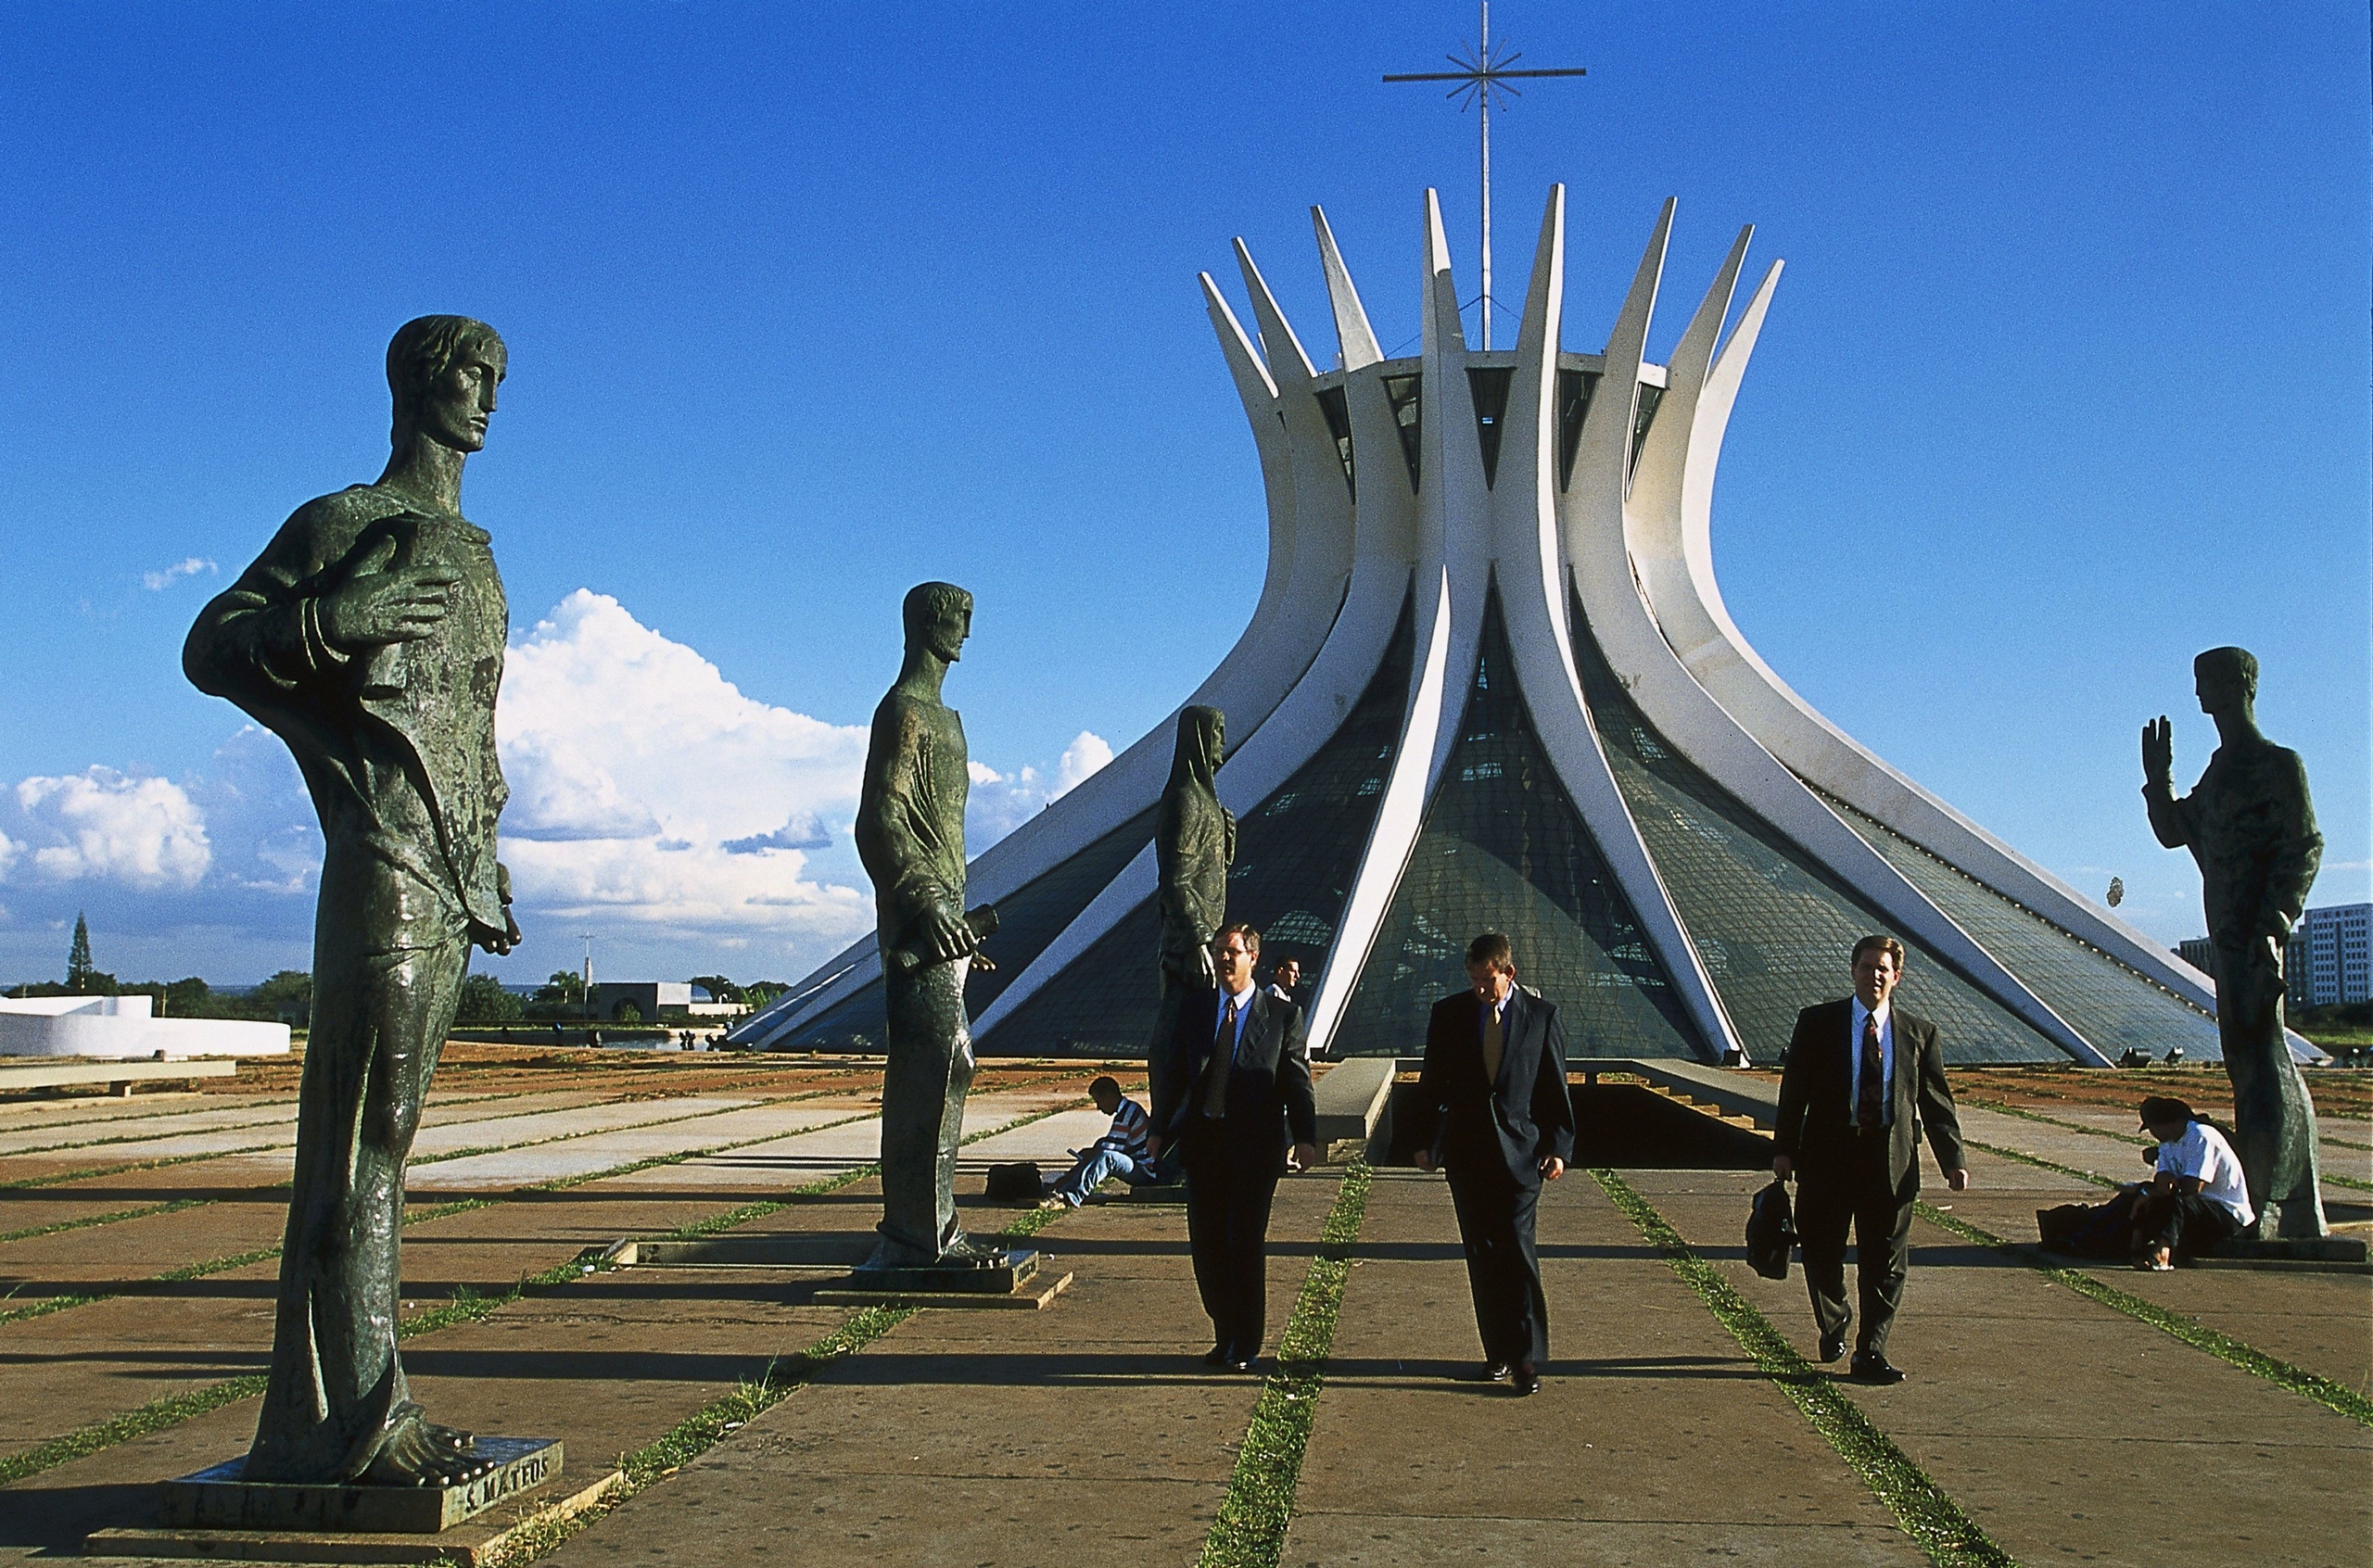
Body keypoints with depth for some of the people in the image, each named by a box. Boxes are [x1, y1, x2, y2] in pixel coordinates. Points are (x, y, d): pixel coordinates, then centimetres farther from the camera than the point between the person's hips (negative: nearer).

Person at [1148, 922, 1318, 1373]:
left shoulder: (1282, 1015, 3)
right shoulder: (1193, 1011, 12)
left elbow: (1297, 1081, 0)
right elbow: (1172, 1075, 13)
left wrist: (1305, 1137, -9)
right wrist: (1159, 1130, 6)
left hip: (1255, 1145, -4)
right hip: (1203, 1141, 4)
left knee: (1246, 1243, -2)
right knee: (1206, 1243, 7)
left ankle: (1246, 1346, 11)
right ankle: (1225, 1336, 21)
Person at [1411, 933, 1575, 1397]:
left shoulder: (1541, 1015, 1)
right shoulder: (1448, 1014, 5)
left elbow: (1556, 1088, 4)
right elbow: (1431, 1083, 10)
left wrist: (1558, 1147, -2)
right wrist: (1425, 1141, 7)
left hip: (1520, 1150, -2)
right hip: (1466, 1153, 3)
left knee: (1517, 1250, -10)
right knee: (1482, 1255, 6)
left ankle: (1527, 1359, -7)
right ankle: (1498, 1353, 16)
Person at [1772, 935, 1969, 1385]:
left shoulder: (1919, 1033, 7)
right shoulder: (1817, 1023, 4)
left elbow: (1937, 1102, 8)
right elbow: (1794, 1090, 3)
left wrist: (1953, 1159, -2)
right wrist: (1784, 1148, -4)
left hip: (1892, 1162, 1)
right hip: (1827, 1158, -1)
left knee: (1885, 1264, 2)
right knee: (1822, 1252, 8)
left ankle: (1870, 1352, 11)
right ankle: (1833, 1325, 33)